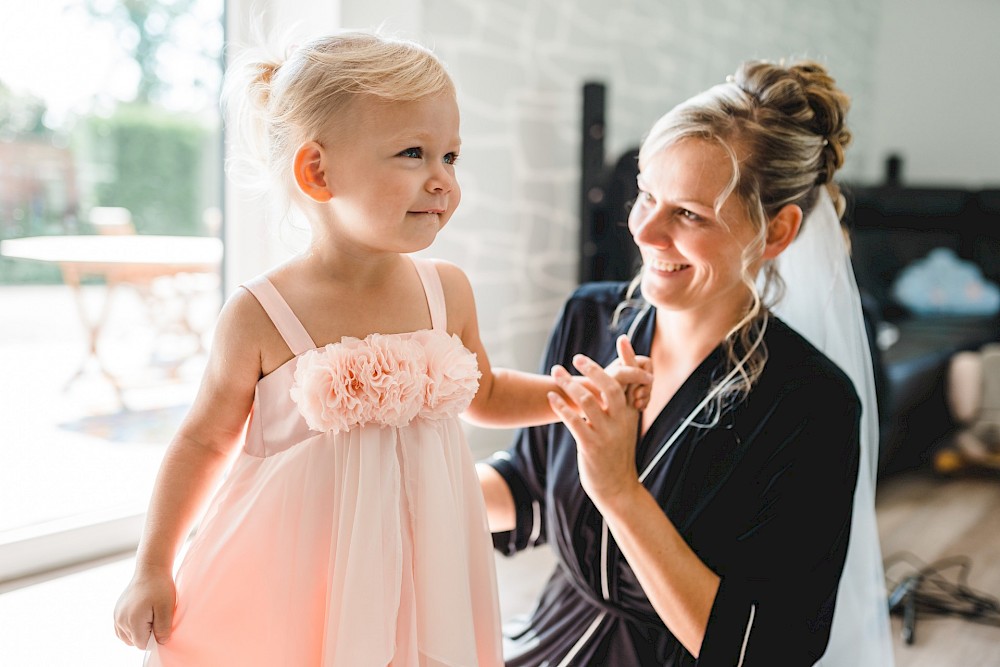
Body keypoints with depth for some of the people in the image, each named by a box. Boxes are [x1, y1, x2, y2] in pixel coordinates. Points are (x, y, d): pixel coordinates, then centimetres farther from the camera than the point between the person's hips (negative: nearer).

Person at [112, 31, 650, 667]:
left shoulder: (448, 291, -4)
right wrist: (153, 569, -1)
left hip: (419, 577, 4)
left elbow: (484, 392, 15)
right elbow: (204, 439, -2)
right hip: (296, 589, -3)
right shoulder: (260, 316, -15)